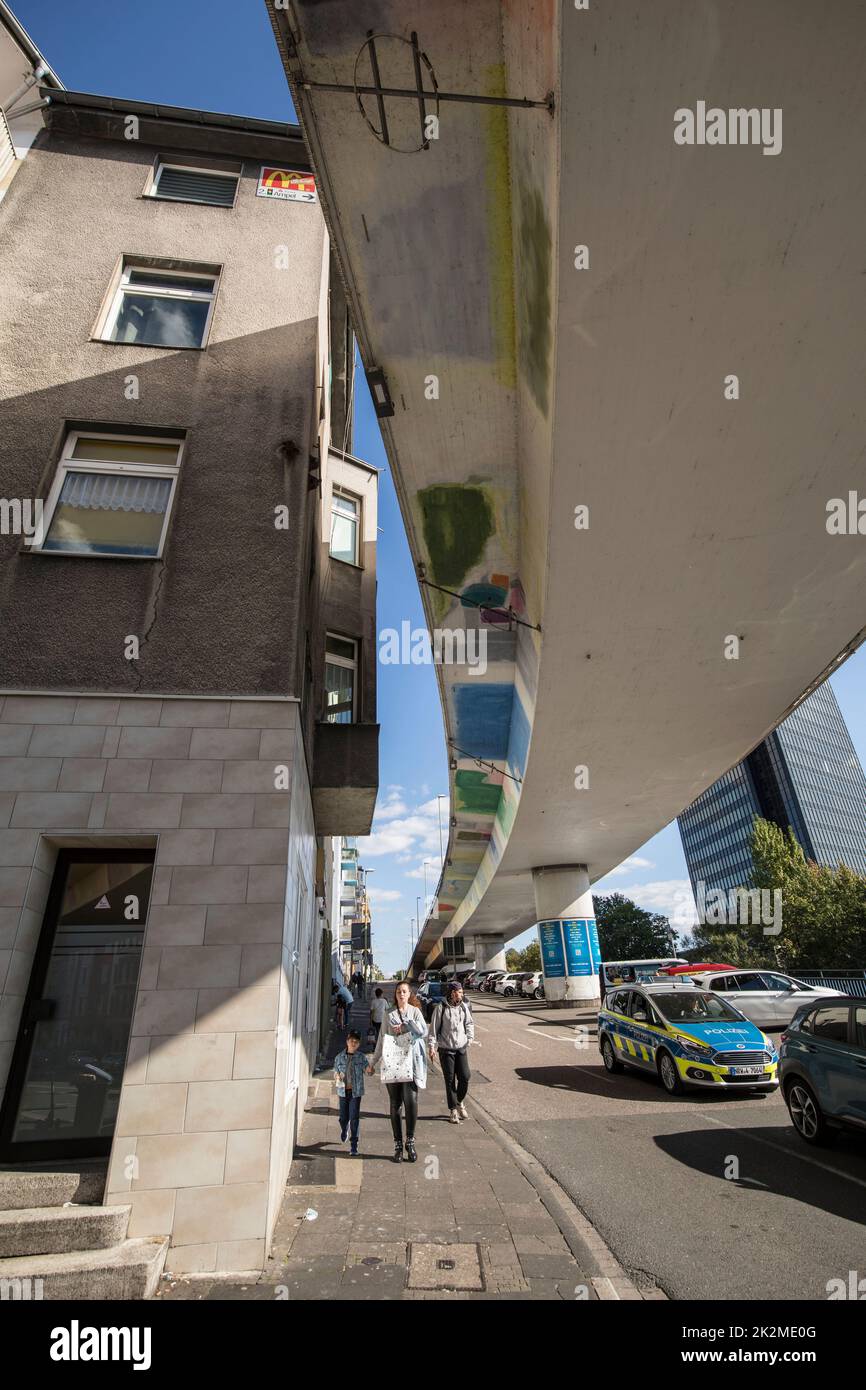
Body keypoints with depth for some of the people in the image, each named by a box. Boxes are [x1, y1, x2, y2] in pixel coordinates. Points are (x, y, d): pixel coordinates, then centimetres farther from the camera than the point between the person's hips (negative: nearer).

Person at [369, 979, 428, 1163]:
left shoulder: (415, 1011, 6)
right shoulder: (390, 1016, 10)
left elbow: (423, 1031, -9)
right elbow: (381, 1040, 14)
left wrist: (405, 1026, -10)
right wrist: (373, 1062, 15)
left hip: (411, 1063, -2)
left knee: (411, 1101, -13)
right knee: (395, 1106, 6)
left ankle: (410, 1141, 5)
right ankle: (398, 1146, 17)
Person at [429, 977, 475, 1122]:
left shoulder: (464, 1006, 0)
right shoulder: (441, 1007, -12)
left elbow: (470, 1023, 15)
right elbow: (434, 1028, -8)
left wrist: (470, 1038, 4)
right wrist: (432, 1047, -10)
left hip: (462, 1048, 4)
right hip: (446, 1049, -3)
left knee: (465, 1077, 1)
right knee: (450, 1080, 4)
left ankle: (460, 1102, 27)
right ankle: (454, 1110, 19)